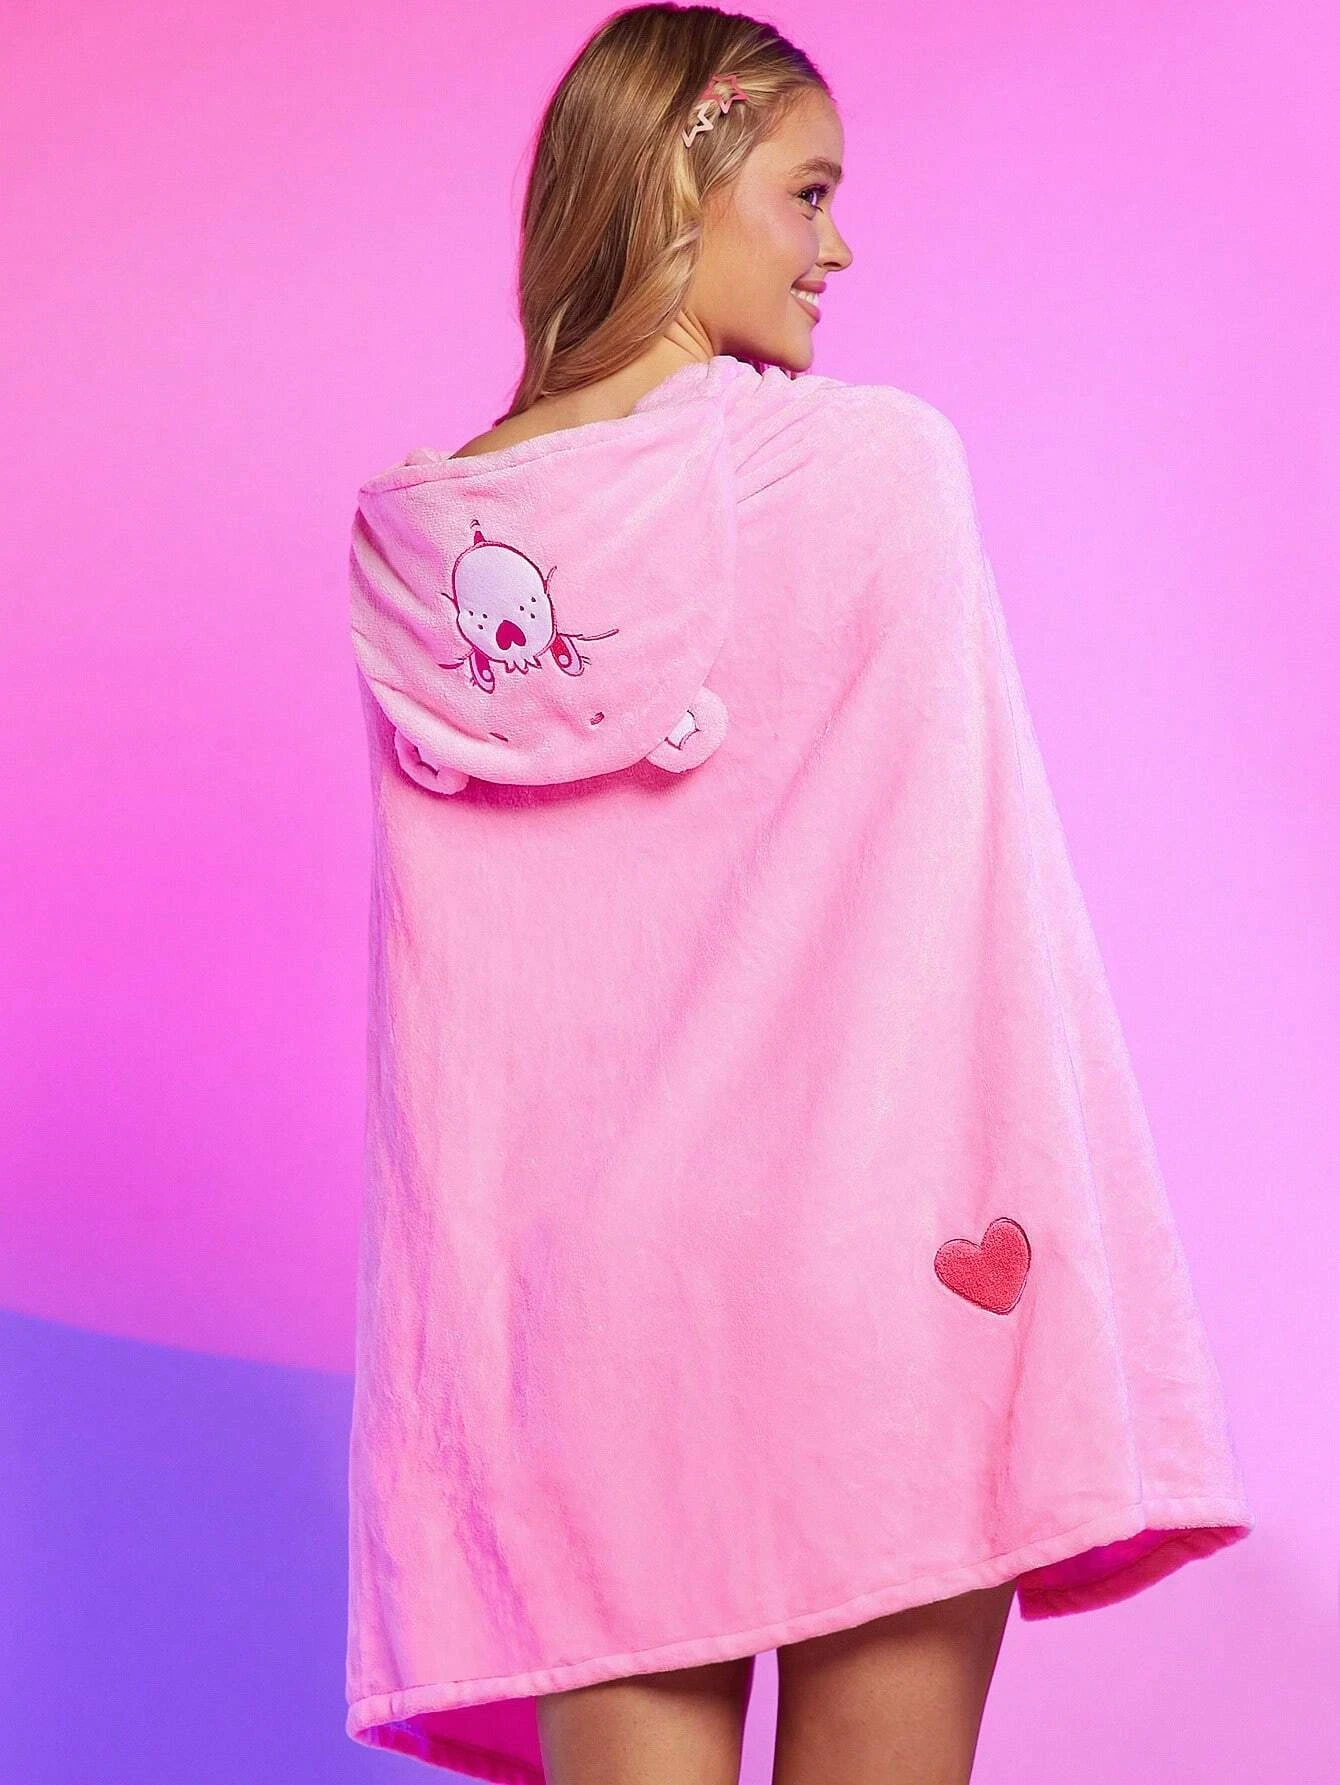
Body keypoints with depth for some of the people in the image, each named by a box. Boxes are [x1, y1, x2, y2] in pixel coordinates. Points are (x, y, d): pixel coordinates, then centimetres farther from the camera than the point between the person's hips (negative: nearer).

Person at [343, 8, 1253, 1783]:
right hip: (878, 1286, -3)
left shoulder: (411, 548, 6)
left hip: (573, 1296, 3)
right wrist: (1047, 1227, 0)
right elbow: (976, 881, -4)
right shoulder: (883, 461, -4)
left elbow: (440, 1026, 7)